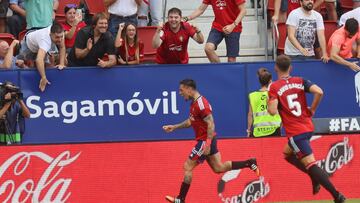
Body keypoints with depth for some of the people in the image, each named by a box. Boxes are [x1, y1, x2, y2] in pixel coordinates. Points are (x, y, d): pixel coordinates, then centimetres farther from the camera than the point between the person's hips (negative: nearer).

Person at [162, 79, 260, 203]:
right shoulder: (194, 103, 12)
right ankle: (250, 163, 12)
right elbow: (190, 121, 25)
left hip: (205, 140, -10)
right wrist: (174, 127, 18)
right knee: (219, 168, 12)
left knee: (187, 167, -5)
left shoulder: (201, 104, -19)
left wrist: (207, 144, -28)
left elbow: (211, 124, -23)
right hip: (205, 141, 10)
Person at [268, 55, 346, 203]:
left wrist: (268, 102, 4)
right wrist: (312, 110, 7)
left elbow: (273, 111, -19)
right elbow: (319, 92, -8)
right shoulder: (300, 81, 6)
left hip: (295, 132, -7)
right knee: (288, 154, 28)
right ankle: (316, 179, 17)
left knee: (311, 165, -10)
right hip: (308, 127, 7)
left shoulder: (274, 87, -7)